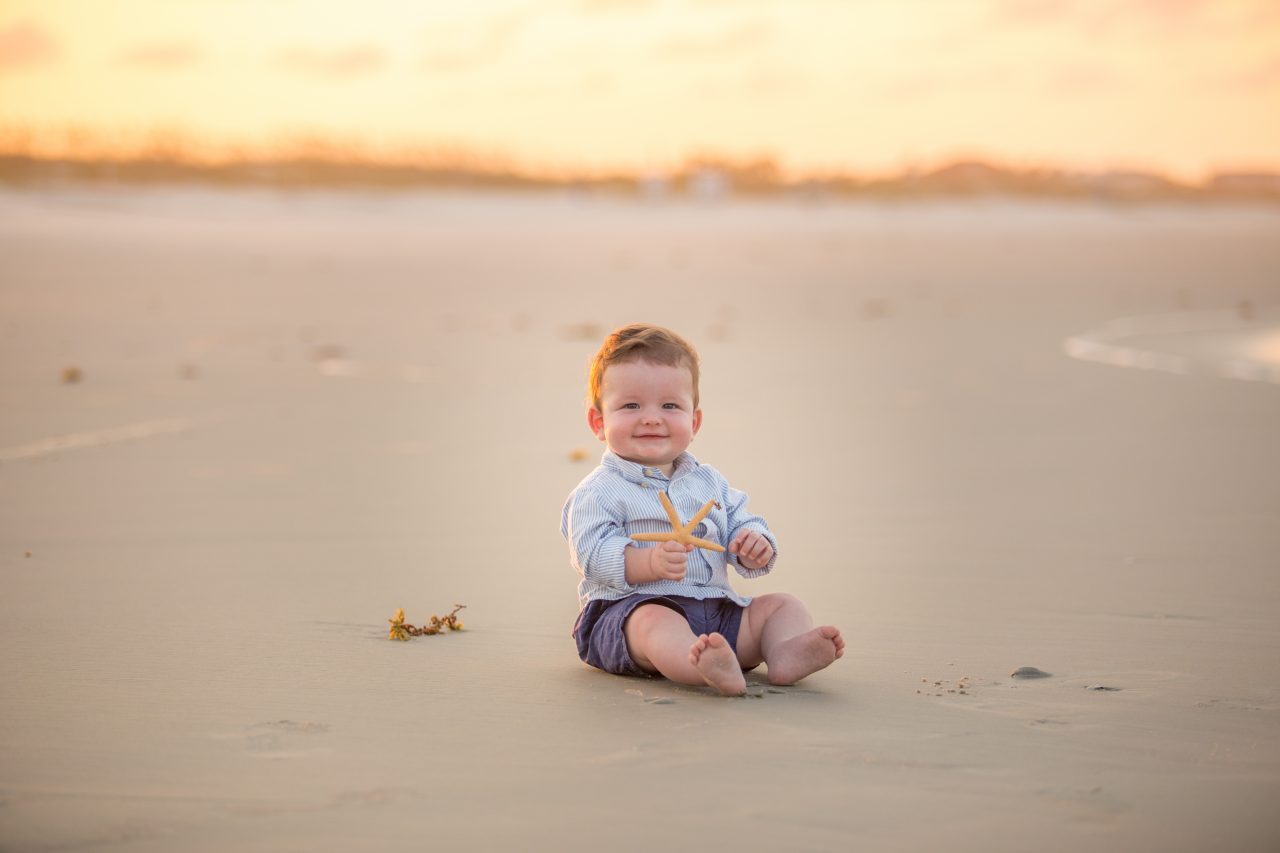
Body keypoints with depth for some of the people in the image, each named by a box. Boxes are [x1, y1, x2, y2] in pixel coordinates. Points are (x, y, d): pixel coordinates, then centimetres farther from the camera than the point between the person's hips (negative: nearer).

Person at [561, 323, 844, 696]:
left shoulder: (709, 483, 18)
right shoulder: (599, 493, -3)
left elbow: (741, 523, 18)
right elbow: (593, 555, -15)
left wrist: (754, 547, -8)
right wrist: (649, 562, -31)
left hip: (715, 611, 7)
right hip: (631, 607, -7)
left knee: (782, 604, -3)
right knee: (654, 621, -38)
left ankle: (786, 655, -37)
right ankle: (703, 667, -69)